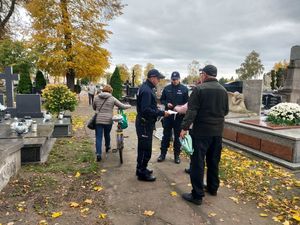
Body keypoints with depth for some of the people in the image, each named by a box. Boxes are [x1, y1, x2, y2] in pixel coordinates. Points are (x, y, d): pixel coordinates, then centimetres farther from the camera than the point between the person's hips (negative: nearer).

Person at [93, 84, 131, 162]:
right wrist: (129, 106, 20)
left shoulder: (97, 97, 4)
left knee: (98, 137, 3)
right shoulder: (112, 98, -3)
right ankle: (107, 147, 46)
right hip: (108, 120, 0)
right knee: (107, 134, 24)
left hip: (98, 120, 0)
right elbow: (122, 106, 0)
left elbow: (94, 107, 18)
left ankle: (98, 154, -4)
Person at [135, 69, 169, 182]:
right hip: (145, 123, -11)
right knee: (146, 149, 0)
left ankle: (141, 168, 33)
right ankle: (142, 173, 12)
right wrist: (161, 113, -20)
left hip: (144, 122, 11)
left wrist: (158, 110, 10)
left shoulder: (146, 88, 12)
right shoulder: (146, 90, -21)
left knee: (143, 147, 19)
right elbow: (146, 110, -26)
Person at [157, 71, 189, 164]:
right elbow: (162, 100, 11)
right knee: (166, 135, 10)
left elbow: (187, 103, 0)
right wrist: (166, 104, -8)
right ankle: (163, 154, 22)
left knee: (178, 136, 9)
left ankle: (177, 155, 22)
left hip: (179, 117, -1)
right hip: (167, 115, 2)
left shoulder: (184, 89, -3)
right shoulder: (166, 88, 4)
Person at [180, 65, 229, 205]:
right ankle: (213, 188, 33)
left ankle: (197, 195, 5)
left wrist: (184, 127, -15)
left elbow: (192, 111, -17)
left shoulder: (199, 89, -12)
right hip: (217, 131, 7)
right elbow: (226, 111, 15)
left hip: (201, 131, -6)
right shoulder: (223, 90, 7)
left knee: (198, 162, 0)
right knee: (214, 161, 19)